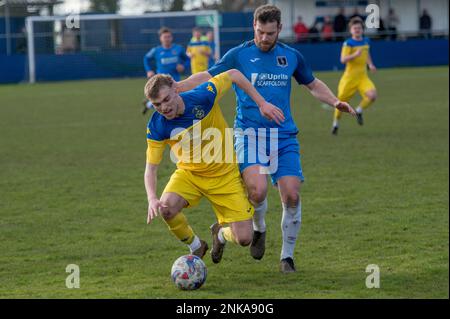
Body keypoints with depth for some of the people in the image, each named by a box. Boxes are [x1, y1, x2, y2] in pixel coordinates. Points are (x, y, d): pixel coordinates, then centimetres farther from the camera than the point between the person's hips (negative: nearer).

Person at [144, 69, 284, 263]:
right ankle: (196, 247, 0)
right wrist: (152, 199, -32)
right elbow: (151, 167, -13)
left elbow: (233, 75, -7)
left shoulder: (202, 96, -23)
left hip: (224, 175, -1)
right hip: (188, 173, 1)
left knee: (244, 239, -10)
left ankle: (221, 233, 30)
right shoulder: (156, 127, -18)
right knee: (166, 207, -31)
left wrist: (262, 104, -9)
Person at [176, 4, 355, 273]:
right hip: (249, 134, -3)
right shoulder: (239, 55, 1)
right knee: (257, 190, -24)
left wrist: (335, 102, 7)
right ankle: (259, 230, 10)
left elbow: (313, 84, 23)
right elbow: (208, 77, 0)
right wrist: (175, 87, -14)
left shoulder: (292, 57, 9)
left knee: (292, 195, -7)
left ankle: (287, 255, 11)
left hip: (285, 137, 3)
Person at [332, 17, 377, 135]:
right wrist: (355, 55, -33)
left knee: (372, 96, -20)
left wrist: (370, 64, 11)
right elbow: (343, 60, -20)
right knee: (342, 101, 4)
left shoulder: (366, 41, 7)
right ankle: (336, 123, 30)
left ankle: (359, 111, 8)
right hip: (350, 77, -4)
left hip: (363, 77, 4)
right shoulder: (348, 43, -10)